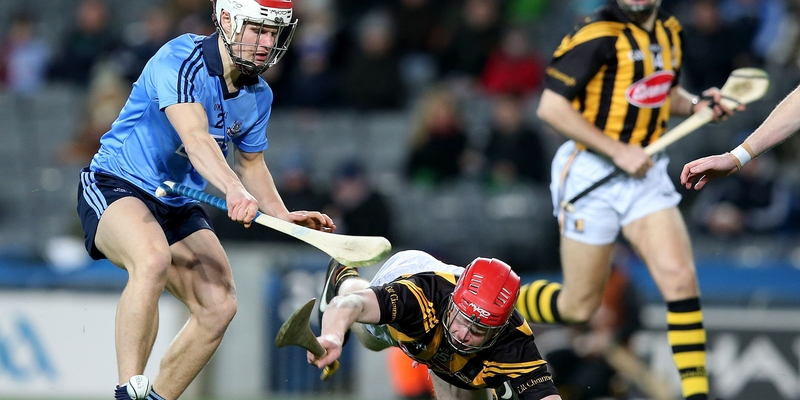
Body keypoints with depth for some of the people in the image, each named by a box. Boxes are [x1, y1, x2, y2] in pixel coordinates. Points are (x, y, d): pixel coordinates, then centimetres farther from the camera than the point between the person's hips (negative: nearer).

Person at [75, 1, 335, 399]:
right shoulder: (179, 61, -22)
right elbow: (195, 138, -37)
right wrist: (234, 190, -53)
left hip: (179, 205, 8)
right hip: (116, 187, -8)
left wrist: (283, 216, 0)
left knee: (219, 306, -5)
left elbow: (251, 163, 18)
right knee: (154, 259, -37)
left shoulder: (258, 96, 3)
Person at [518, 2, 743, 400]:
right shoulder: (599, 35, -16)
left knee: (680, 278, -13)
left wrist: (696, 104, 2)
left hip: (646, 174, 5)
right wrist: (618, 151, -20)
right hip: (592, 174, -5)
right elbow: (551, 107, -19)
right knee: (578, 307, 4)